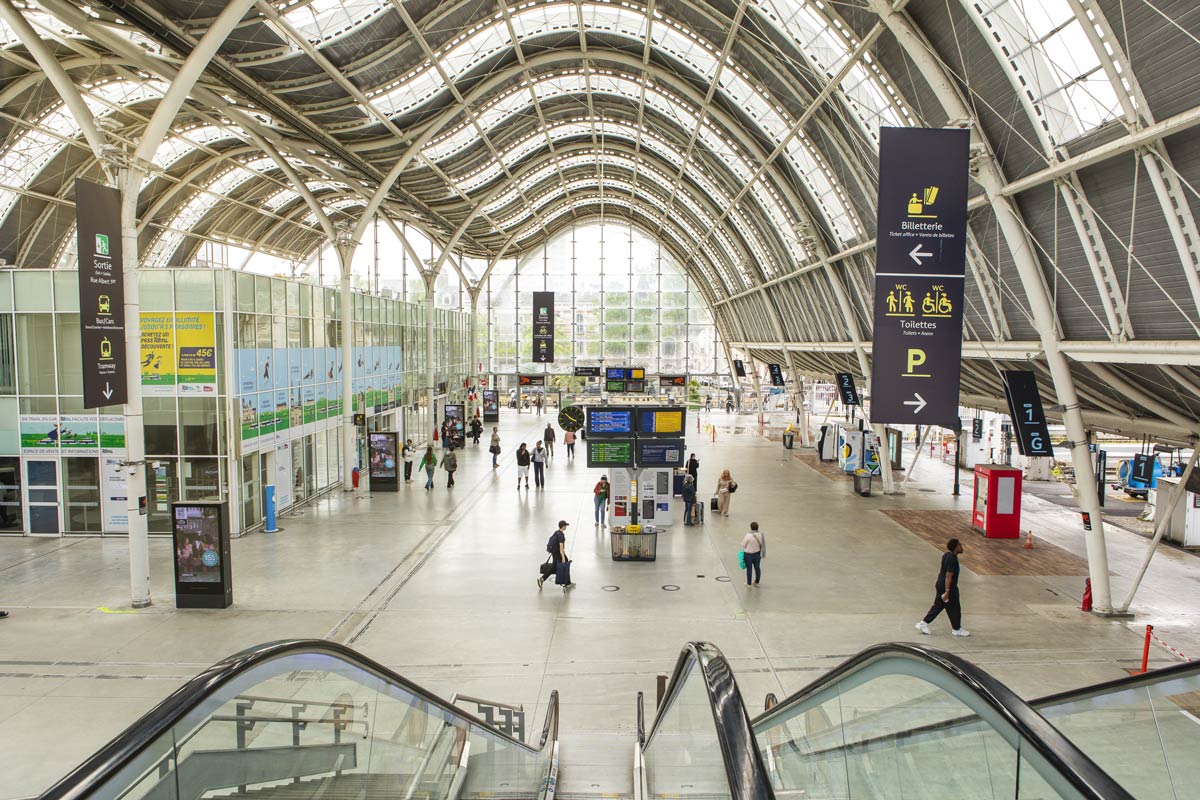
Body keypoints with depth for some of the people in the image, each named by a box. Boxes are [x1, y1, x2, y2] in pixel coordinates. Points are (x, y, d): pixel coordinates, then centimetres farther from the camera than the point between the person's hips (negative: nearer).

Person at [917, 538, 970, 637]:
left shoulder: (947, 555, 5)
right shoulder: (952, 559, -24)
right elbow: (948, 576, -26)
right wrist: (947, 591, -25)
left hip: (941, 585, 9)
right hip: (949, 587, -9)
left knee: (938, 605, 16)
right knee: (954, 608, 8)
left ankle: (923, 624, 17)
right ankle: (956, 629, 24)